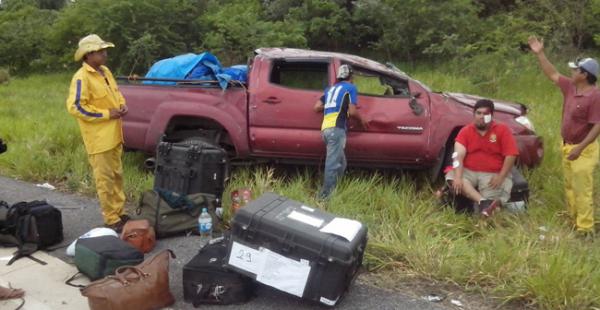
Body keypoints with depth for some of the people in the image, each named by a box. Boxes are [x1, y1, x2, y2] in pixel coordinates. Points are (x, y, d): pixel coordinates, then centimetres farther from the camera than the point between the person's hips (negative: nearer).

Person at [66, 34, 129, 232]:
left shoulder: (105, 71, 10)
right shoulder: (81, 78, -16)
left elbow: (115, 92, 25)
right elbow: (75, 107, -22)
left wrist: (122, 105, 2)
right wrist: (106, 114, -19)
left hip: (114, 135, 9)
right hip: (99, 138, -9)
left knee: (117, 175, 17)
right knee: (105, 179, -3)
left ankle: (119, 213, 29)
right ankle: (111, 220, 5)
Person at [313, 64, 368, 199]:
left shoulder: (330, 89, 26)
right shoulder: (350, 88, 7)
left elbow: (316, 108, 19)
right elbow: (352, 112, -3)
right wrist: (362, 120, 15)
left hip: (325, 128, 8)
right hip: (336, 129, -8)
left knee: (340, 163, 16)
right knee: (333, 163, -10)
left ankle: (328, 192, 15)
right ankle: (325, 196, -13)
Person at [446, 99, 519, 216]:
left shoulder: (502, 130, -1)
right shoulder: (465, 131, 1)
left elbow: (510, 155, -7)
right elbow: (459, 155, -11)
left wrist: (501, 177, -18)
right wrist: (458, 177, -27)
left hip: (493, 174, -1)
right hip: (468, 171, 1)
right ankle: (483, 202, -42)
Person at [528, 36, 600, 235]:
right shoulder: (570, 87, 3)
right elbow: (552, 74, 15)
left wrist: (580, 148, -27)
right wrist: (539, 54, 10)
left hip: (583, 150, -9)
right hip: (568, 146, 9)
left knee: (582, 189, -5)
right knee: (570, 187, 18)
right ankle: (573, 222, 30)